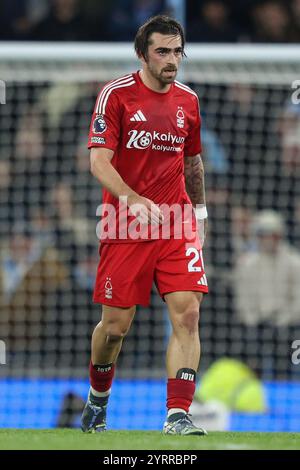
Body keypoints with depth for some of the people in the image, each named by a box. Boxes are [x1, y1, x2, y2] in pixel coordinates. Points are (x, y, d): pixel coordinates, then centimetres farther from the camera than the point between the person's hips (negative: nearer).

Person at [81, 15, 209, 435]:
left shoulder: (187, 101, 9)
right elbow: (99, 163, -13)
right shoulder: (116, 94, -6)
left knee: (187, 314, -13)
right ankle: (98, 397, 31)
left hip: (177, 224, 3)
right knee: (115, 327, 3)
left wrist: (199, 211, 25)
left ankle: (178, 415, -14)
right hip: (124, 226, -3)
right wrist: (136, 201, -27)